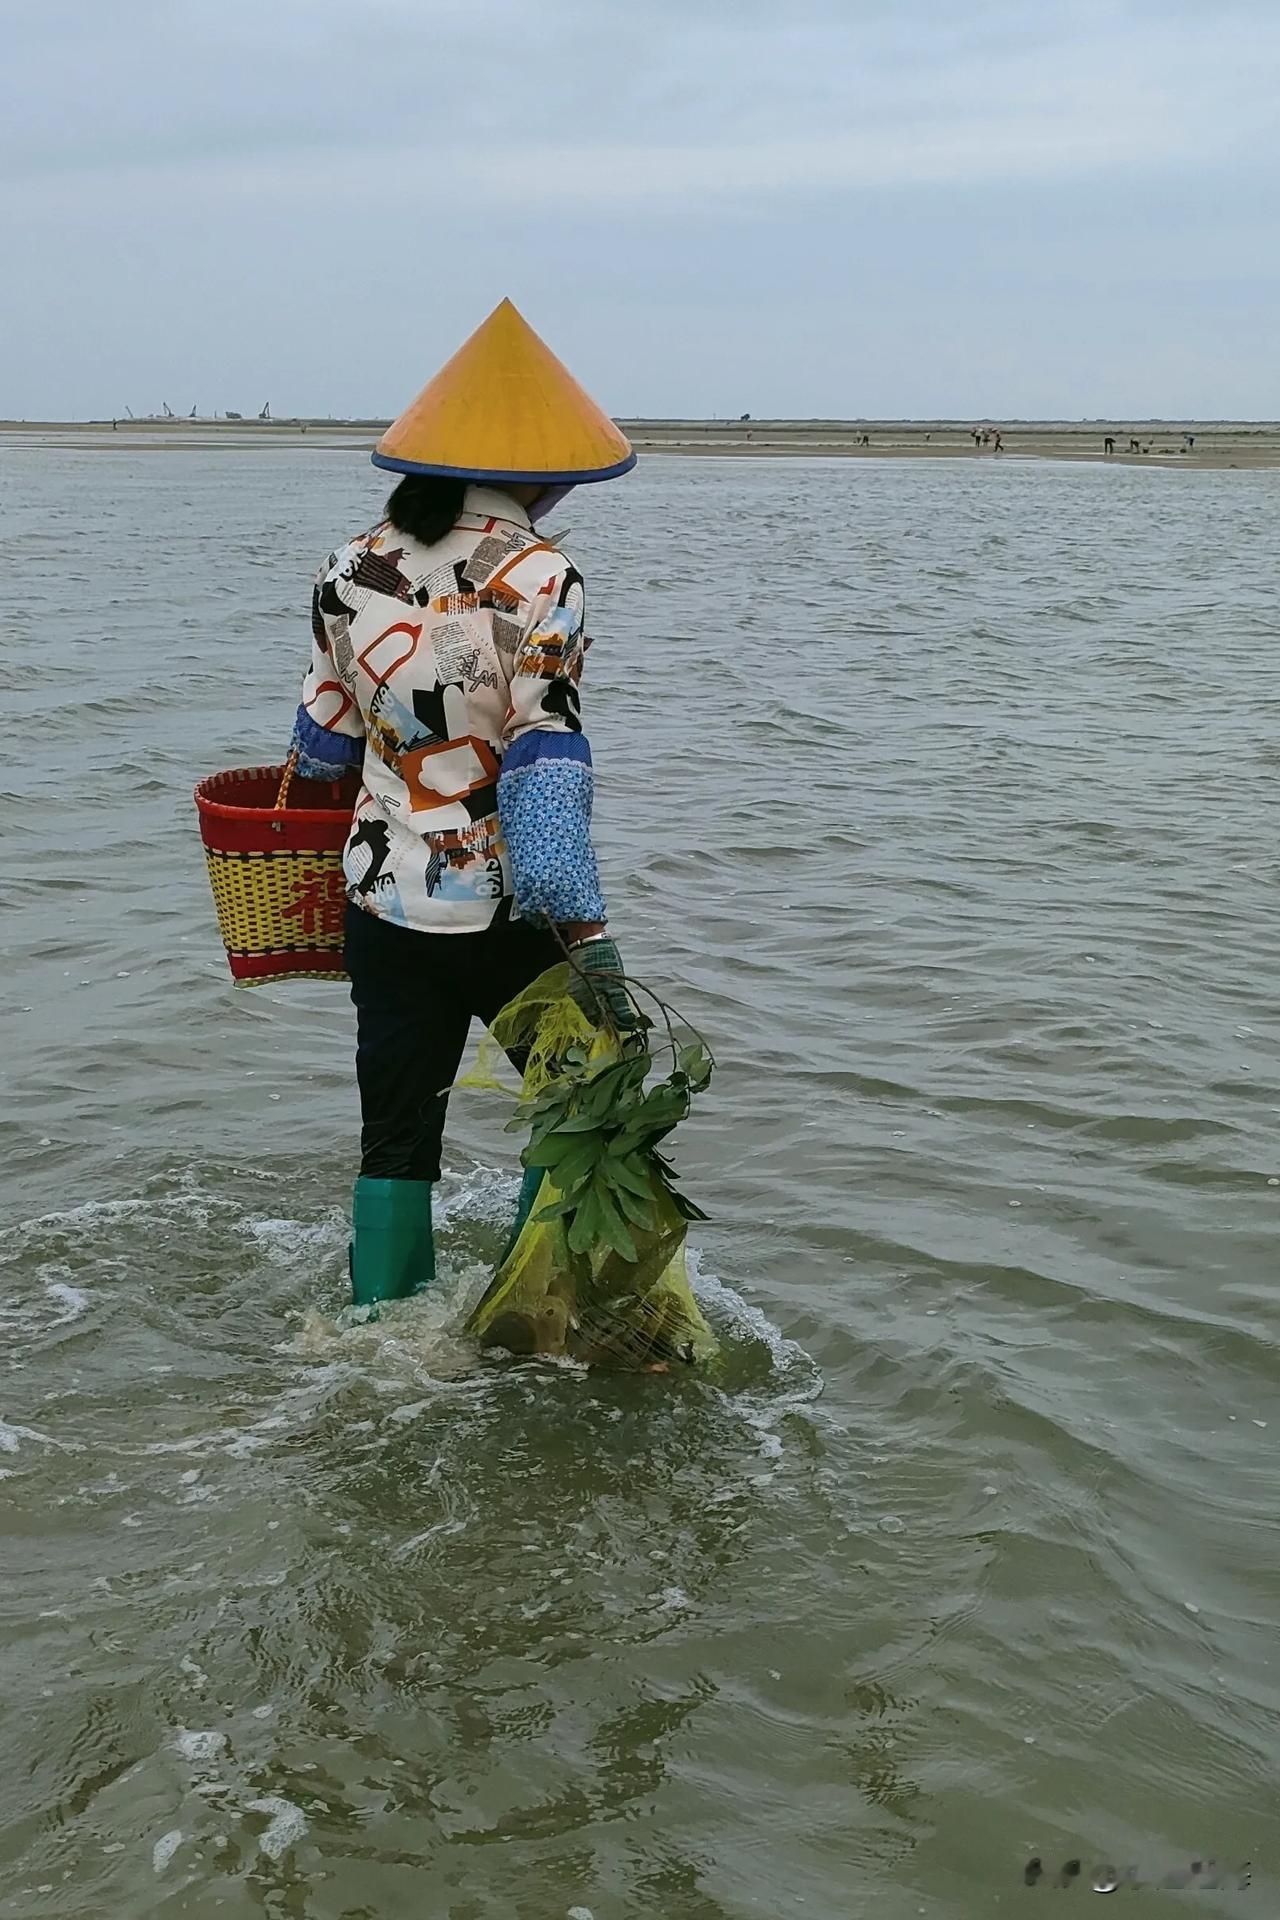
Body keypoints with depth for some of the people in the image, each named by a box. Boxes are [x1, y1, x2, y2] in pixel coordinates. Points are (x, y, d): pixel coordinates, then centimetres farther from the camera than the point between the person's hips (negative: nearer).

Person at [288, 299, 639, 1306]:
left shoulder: (351, 571, 1)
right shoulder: (537, 579, -14)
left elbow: (326, 740, 11)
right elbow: (546, 770, -21)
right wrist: (587, 935, -21)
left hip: (386, 900, 5)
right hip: (506, 912, -5)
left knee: (397, 1133, 15)